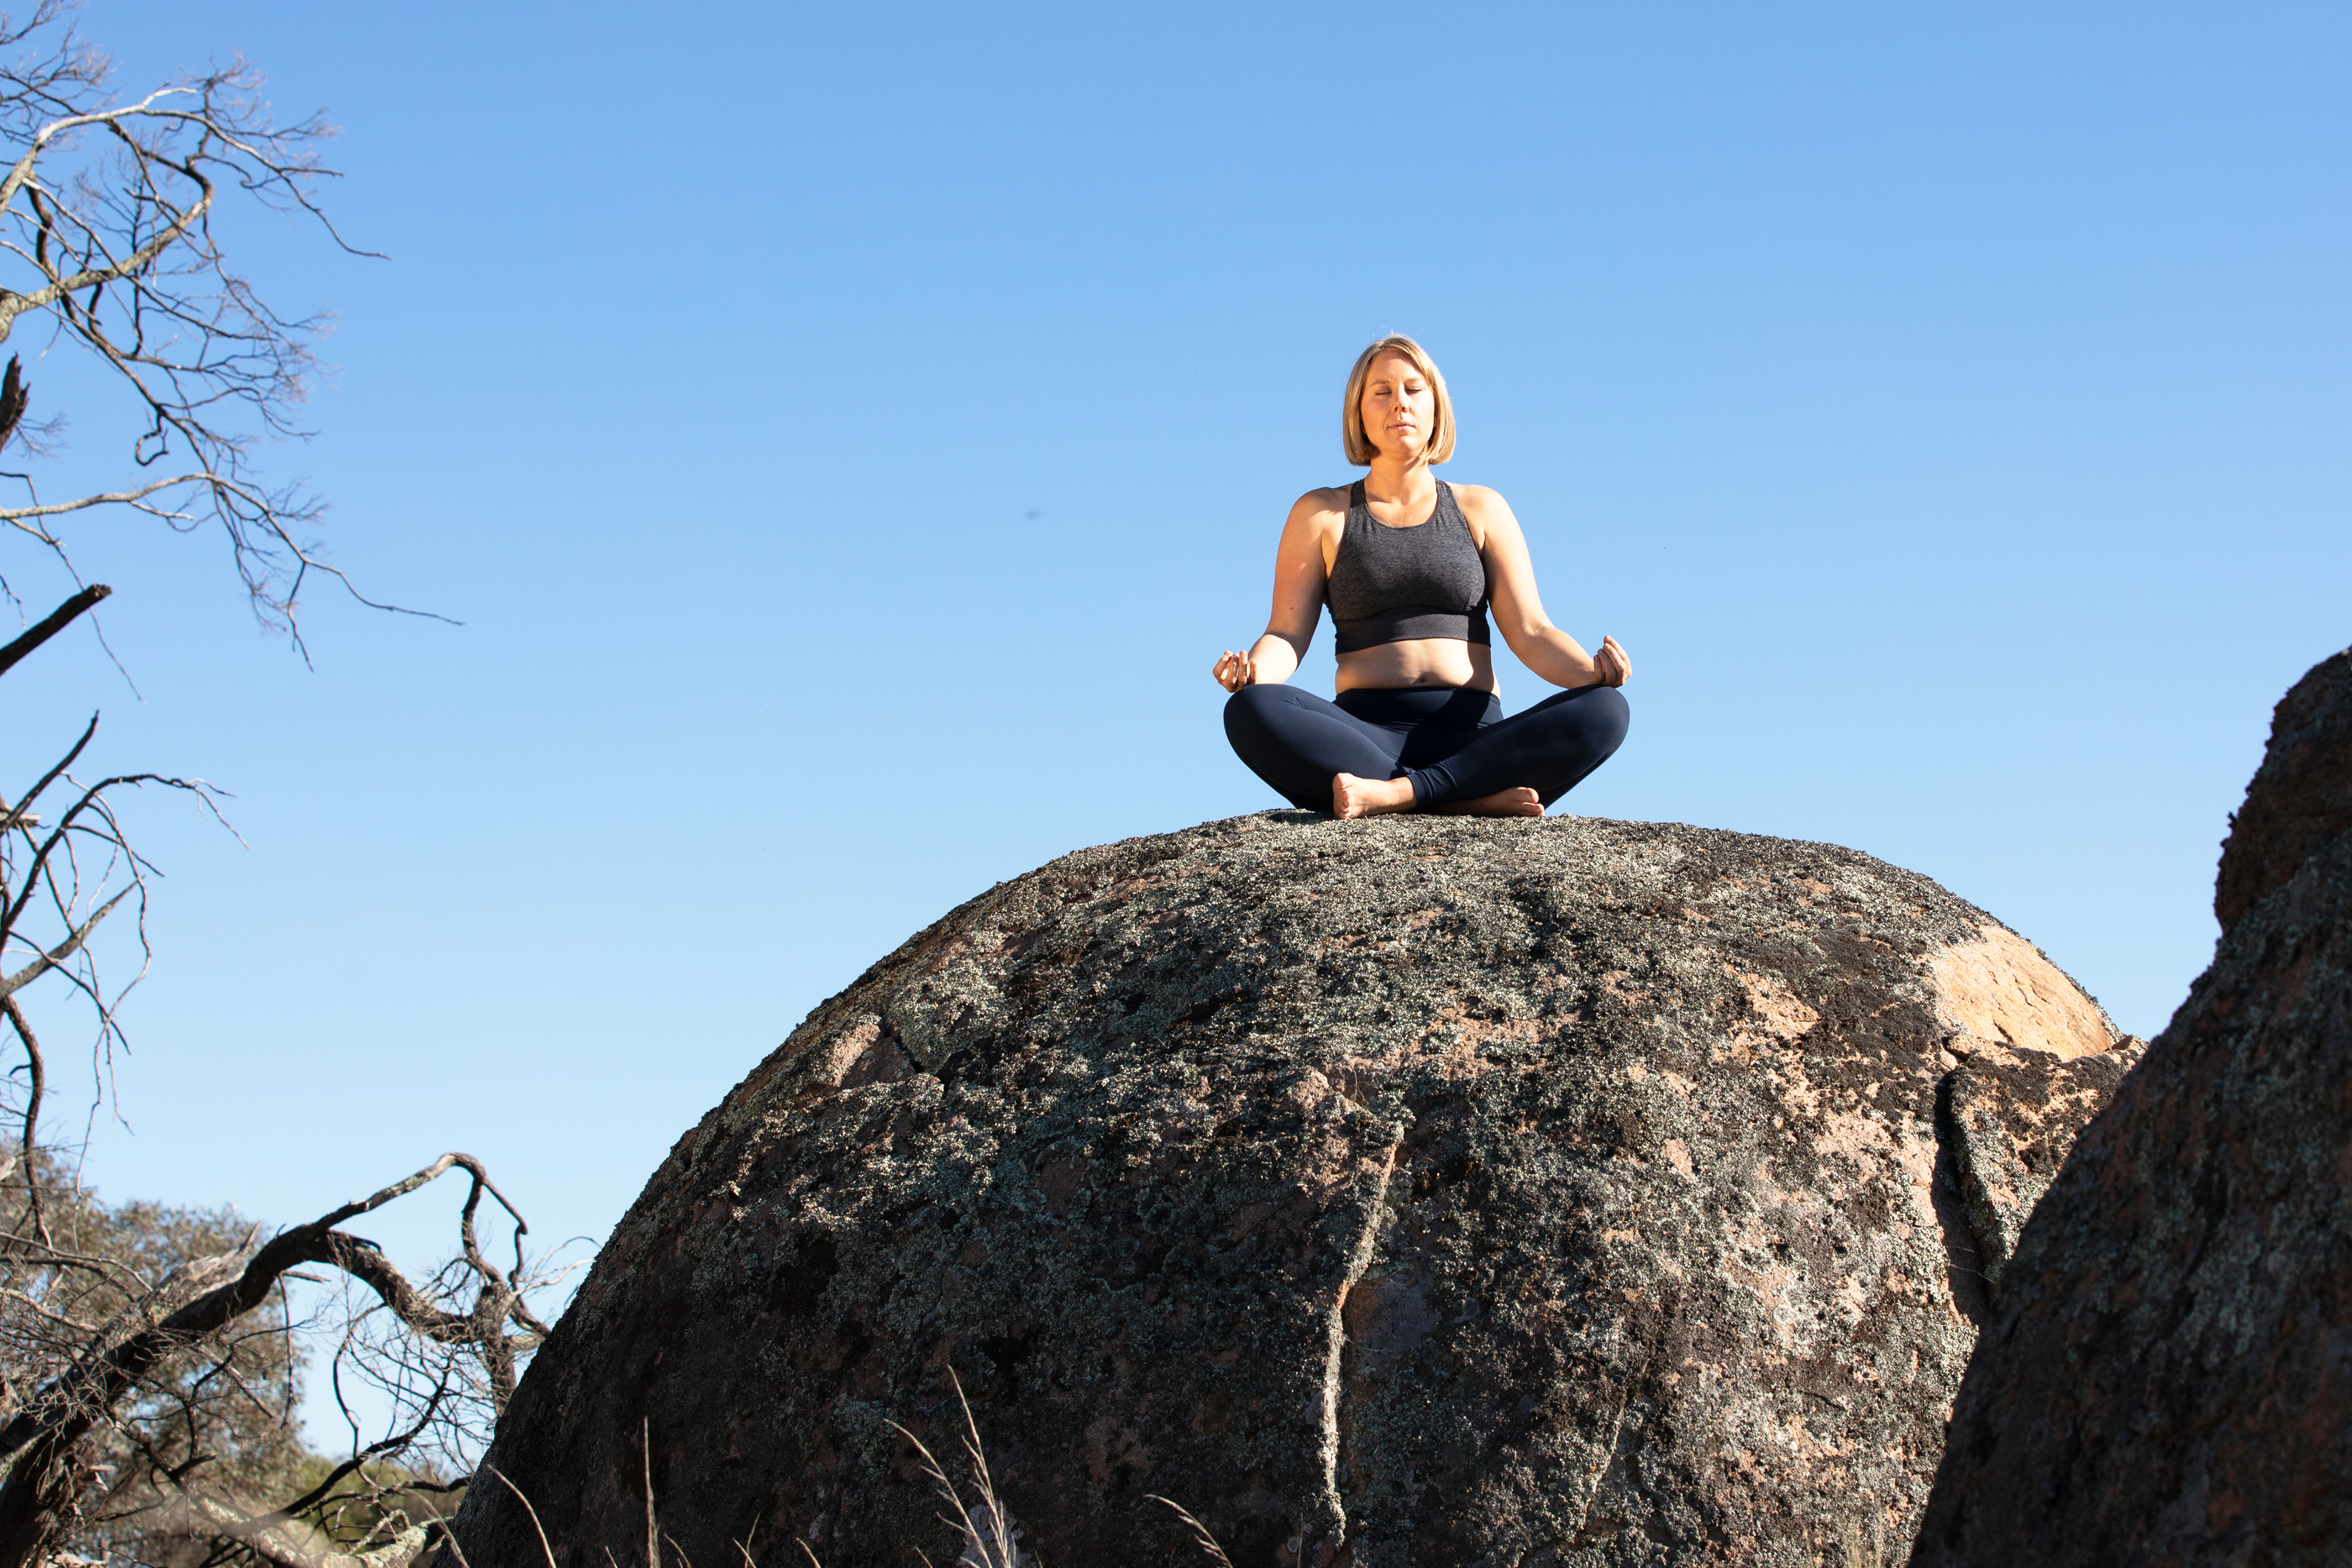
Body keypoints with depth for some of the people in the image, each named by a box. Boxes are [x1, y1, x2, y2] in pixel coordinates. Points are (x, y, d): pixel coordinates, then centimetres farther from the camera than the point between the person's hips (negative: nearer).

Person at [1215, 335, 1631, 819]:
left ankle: (1397, 794, -36)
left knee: (1605, 711, -28)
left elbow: (1531, 633, 8)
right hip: (1365, 737, -1)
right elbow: (1287, 634, 6)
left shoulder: (1481, 510, 16)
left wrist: (1593, 670, -14)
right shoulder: (1321, 515, 15)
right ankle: (1478, 800, -37)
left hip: (1474, 737, 1)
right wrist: (1252, 668, -18)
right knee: (1249, 711, -33)